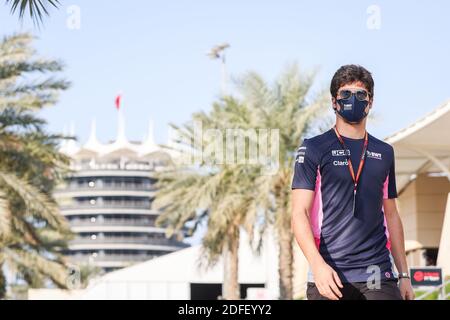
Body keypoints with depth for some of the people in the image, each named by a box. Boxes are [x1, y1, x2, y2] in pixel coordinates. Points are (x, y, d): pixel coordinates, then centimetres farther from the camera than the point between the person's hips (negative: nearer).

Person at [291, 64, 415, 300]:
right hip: (330, 278, -3)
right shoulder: (314, 149, 3)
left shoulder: (384, 152, 17)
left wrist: (404, 275, 16)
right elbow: (299, 214, -5)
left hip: (379, 277, 3)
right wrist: (317, 264, -20)